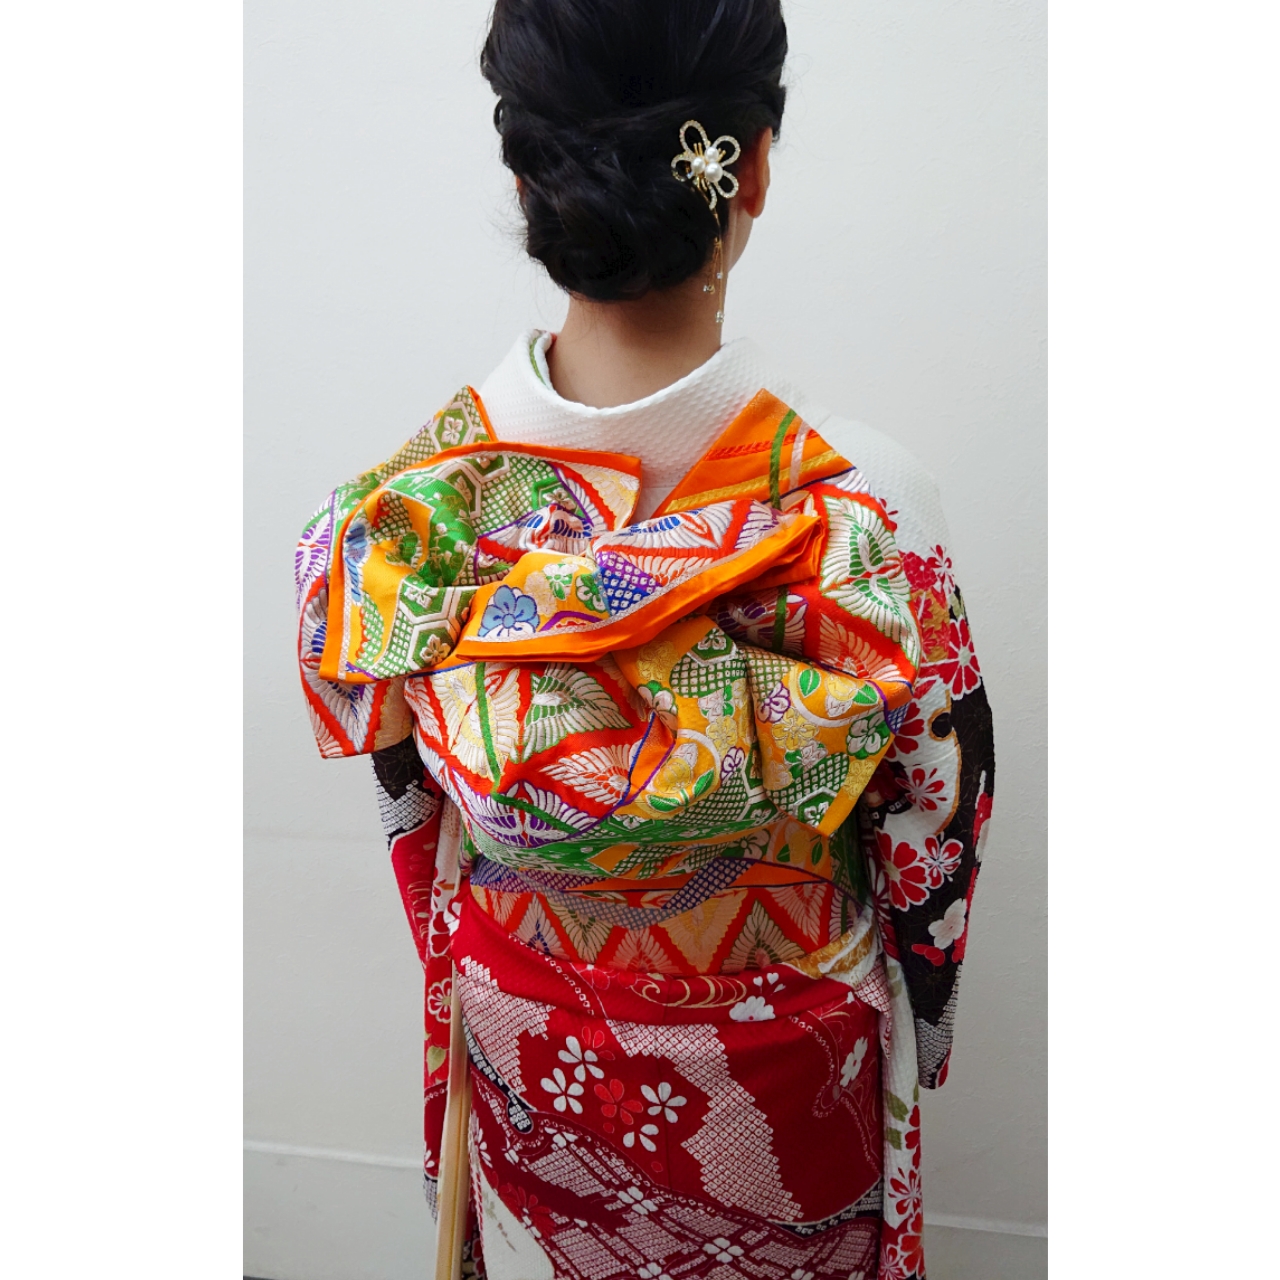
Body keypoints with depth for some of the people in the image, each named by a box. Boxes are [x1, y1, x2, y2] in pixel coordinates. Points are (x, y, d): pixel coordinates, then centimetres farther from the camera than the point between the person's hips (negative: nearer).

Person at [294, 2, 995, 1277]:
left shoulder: (396, 511, -23)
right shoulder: (868, 506, -30)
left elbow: (412, 809, -6)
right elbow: (930, 838, -15)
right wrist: (916, 1033, 5)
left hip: (531, 1051, 2)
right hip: (777, 1063, -1)